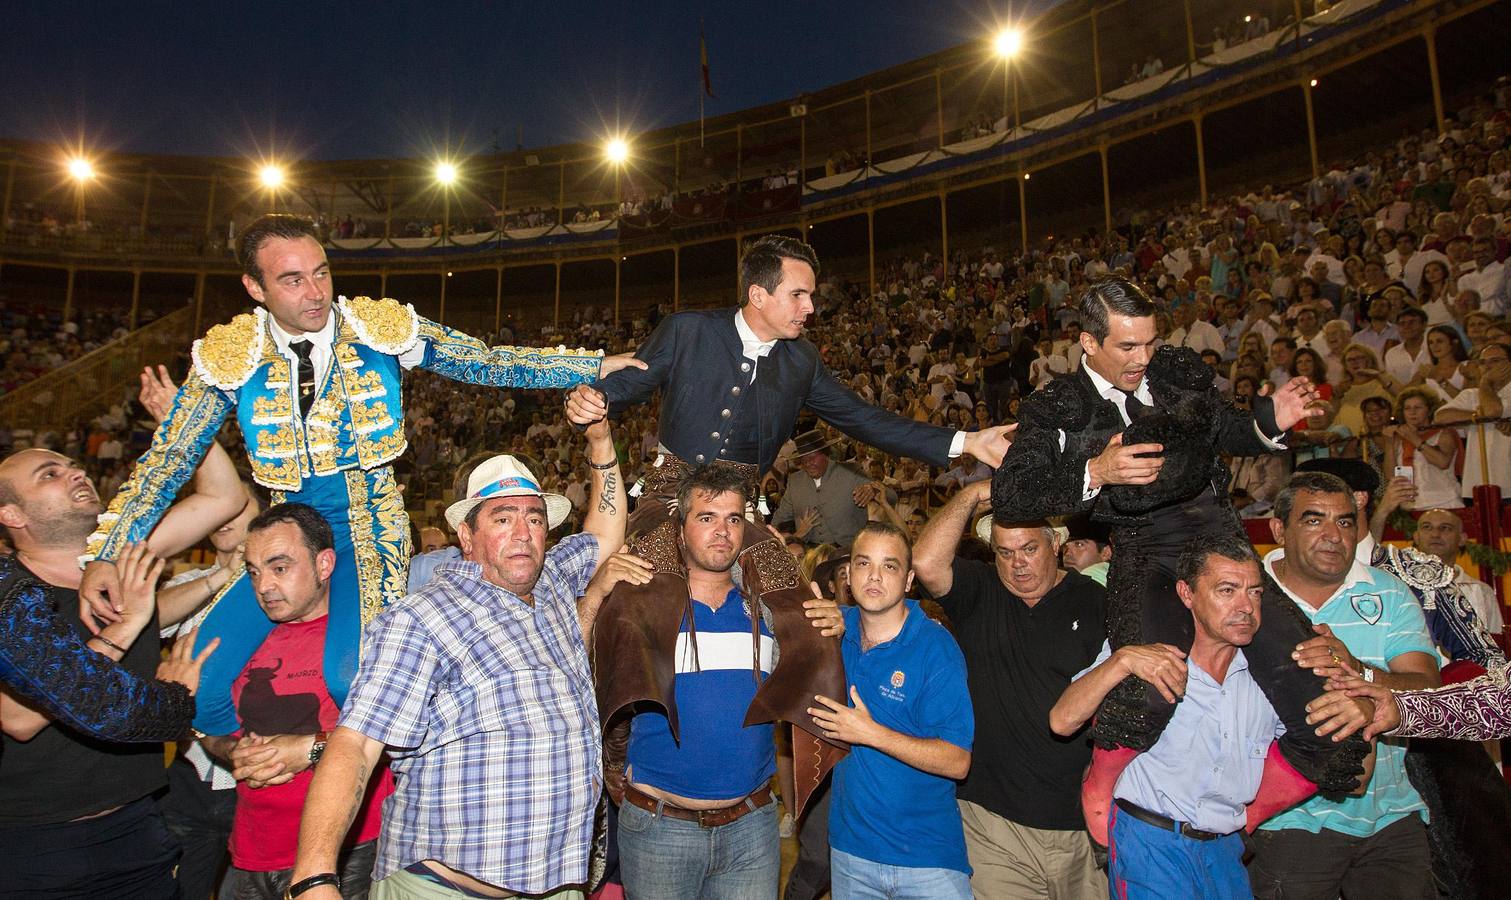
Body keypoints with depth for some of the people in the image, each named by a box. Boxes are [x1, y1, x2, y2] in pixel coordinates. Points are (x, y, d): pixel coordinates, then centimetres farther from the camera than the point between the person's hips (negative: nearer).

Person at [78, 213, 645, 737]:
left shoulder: (381, 329, -8)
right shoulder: (230, 355, -5)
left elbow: (490, 363, -3)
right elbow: (169, 458, -1)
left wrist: (597, 367, -7)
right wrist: (104, 556, -9)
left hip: (369, 527, -2)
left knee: (346, 676, -24)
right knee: (198, 686, -12)